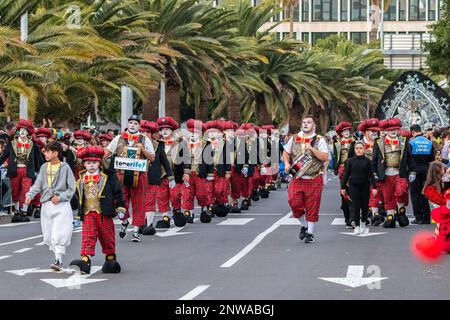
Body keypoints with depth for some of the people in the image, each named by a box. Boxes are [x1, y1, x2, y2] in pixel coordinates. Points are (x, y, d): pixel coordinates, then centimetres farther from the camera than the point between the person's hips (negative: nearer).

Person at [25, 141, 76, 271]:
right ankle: (58, 258, 17)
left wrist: (60, 197, -13)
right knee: (49, 234, 6)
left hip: (62, 205, -5)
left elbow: (71, 188, -1)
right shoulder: (44, 167, 10)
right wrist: (30, 194, -12)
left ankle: (59, 260, -14)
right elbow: (38, 184, 6)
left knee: (59, 234, -16)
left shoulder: (65, 167, -3)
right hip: (46, 205, 5)